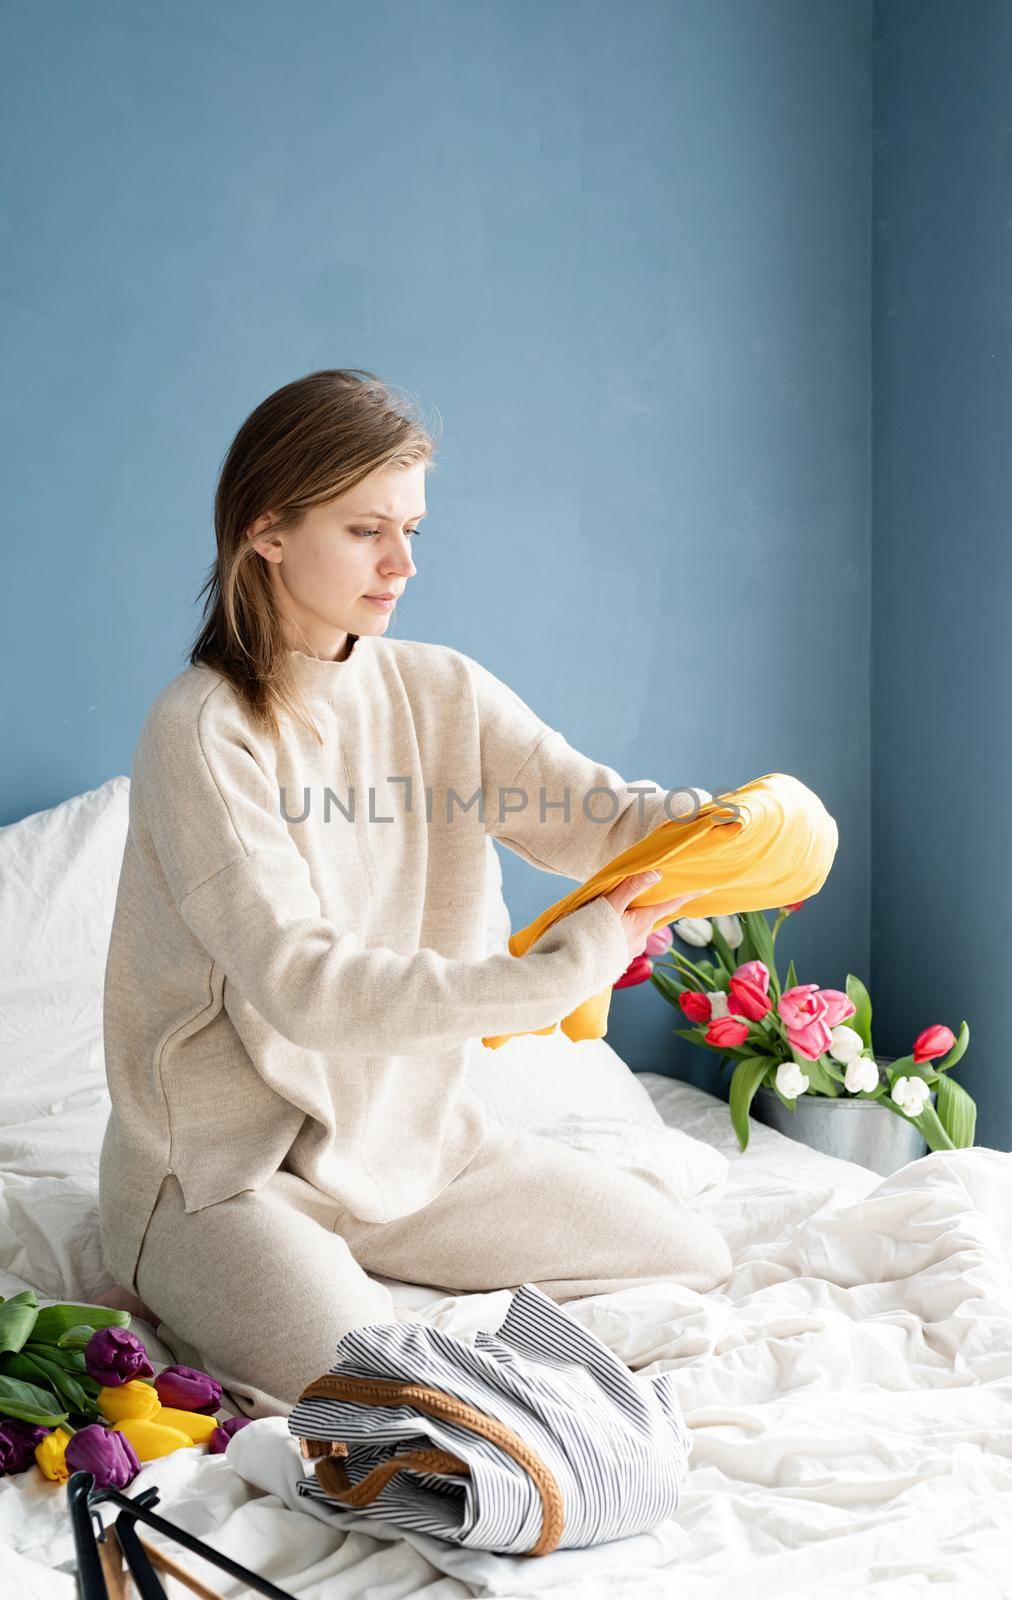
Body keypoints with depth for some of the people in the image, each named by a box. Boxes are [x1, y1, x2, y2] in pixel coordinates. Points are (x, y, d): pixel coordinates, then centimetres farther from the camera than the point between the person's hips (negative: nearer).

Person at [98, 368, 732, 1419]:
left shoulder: (441, 692, 1)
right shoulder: (202, 731, -18)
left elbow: (605, 818, -10)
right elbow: (299, 984, -27)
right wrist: (553, 977, -35)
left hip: (412, 1131, 7)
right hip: (227, 1164, -6)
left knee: (693, 1260, 6)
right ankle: (212, 1299, 4)